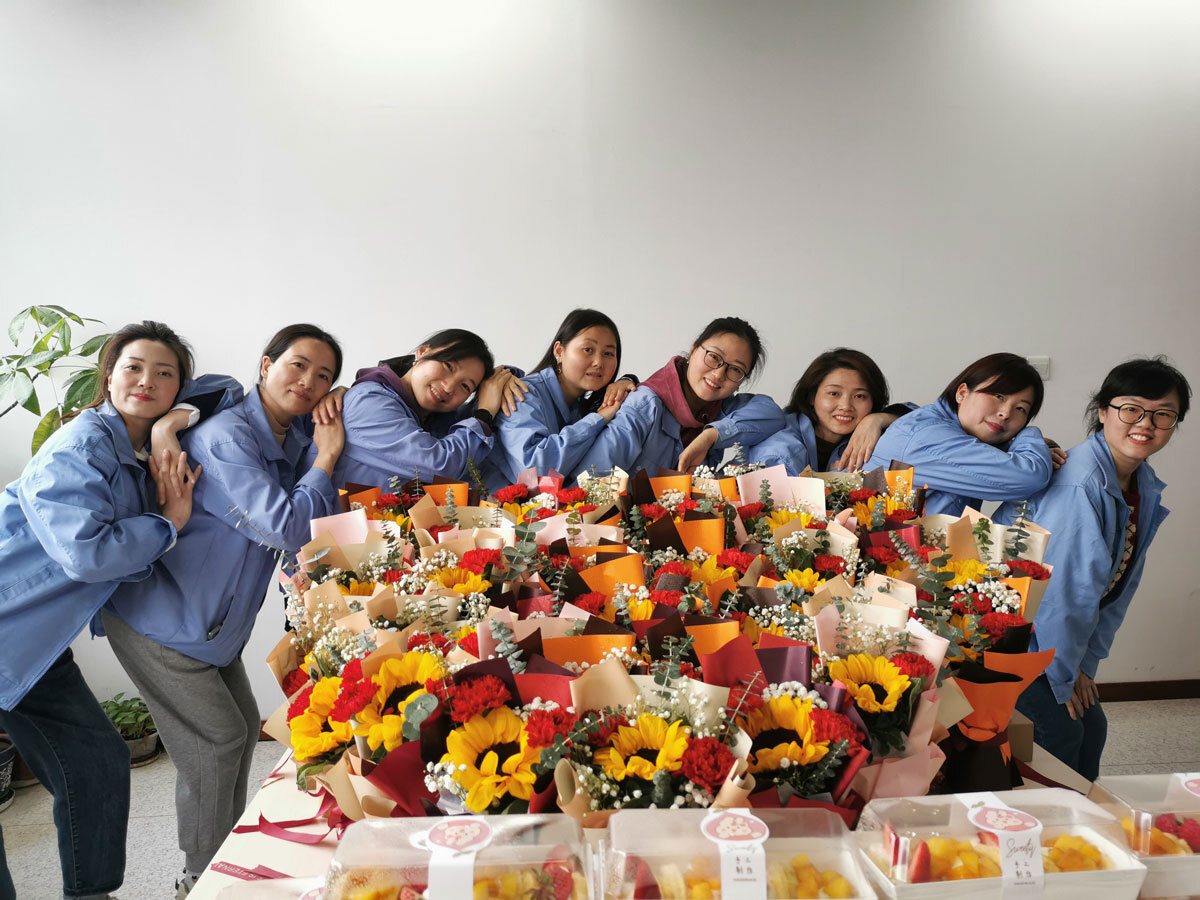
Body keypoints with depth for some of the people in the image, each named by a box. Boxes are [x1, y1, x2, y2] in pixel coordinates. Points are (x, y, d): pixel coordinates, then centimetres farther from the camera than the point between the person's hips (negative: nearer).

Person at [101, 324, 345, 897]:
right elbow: (286, 529, -32)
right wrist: (326, 458, -22)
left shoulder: (295, 436, 1)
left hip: (212, 623, 9)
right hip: (159, 620, -9)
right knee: (215, 741, -3)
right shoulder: (226, 437, -26)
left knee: (242, 727, 16)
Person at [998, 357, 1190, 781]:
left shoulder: (1145, 487, 3)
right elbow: (1063, 590, -24)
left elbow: (1120, 584, 9)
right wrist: (1062, 679, -12)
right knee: (1060, 733, -4)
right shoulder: (1078, 484, -28)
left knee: (1091, 728, 16)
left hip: (1061, 639, 9)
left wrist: (1086, 664, 8)